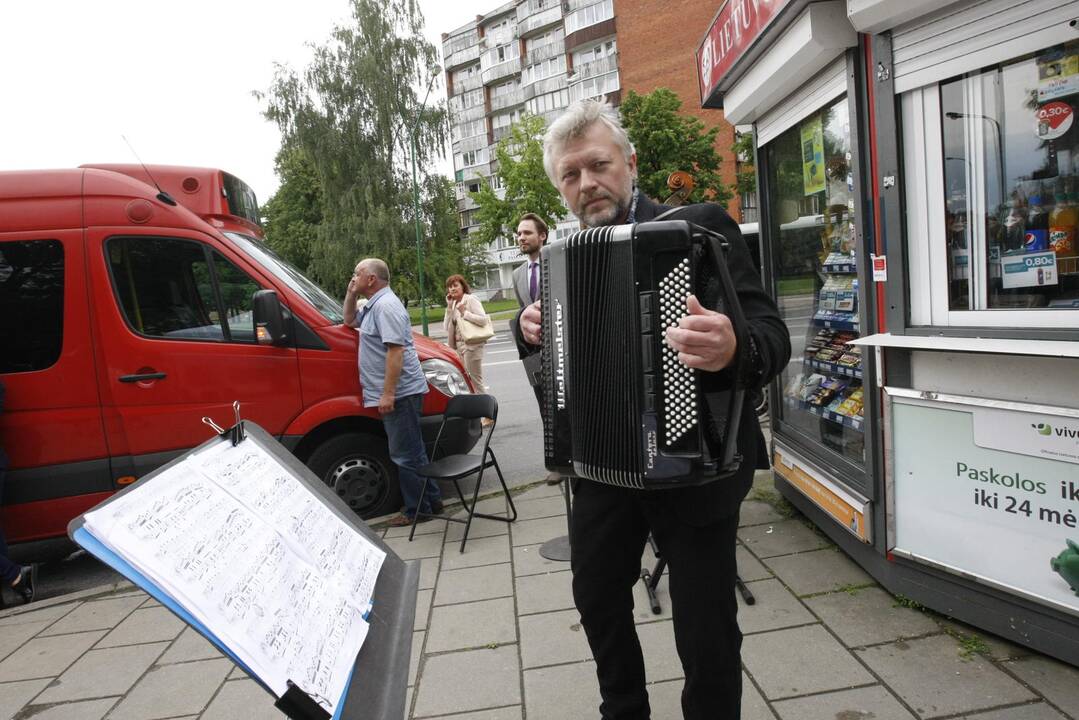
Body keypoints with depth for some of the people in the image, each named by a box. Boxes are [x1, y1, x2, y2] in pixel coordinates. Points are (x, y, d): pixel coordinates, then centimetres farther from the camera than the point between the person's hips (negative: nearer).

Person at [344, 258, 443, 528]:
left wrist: (387, 393, -26)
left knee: (405, 454, -3)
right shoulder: (374, 305, 18)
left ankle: (417, 510, 6)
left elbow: (395, 350, -23)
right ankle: (432, 500, 24)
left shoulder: (386, 305, -15)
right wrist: (350, 293, 18)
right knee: (412, 452, 16)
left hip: (399, 392, -11)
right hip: (398, 393, 11)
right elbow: (350, 321, 35)